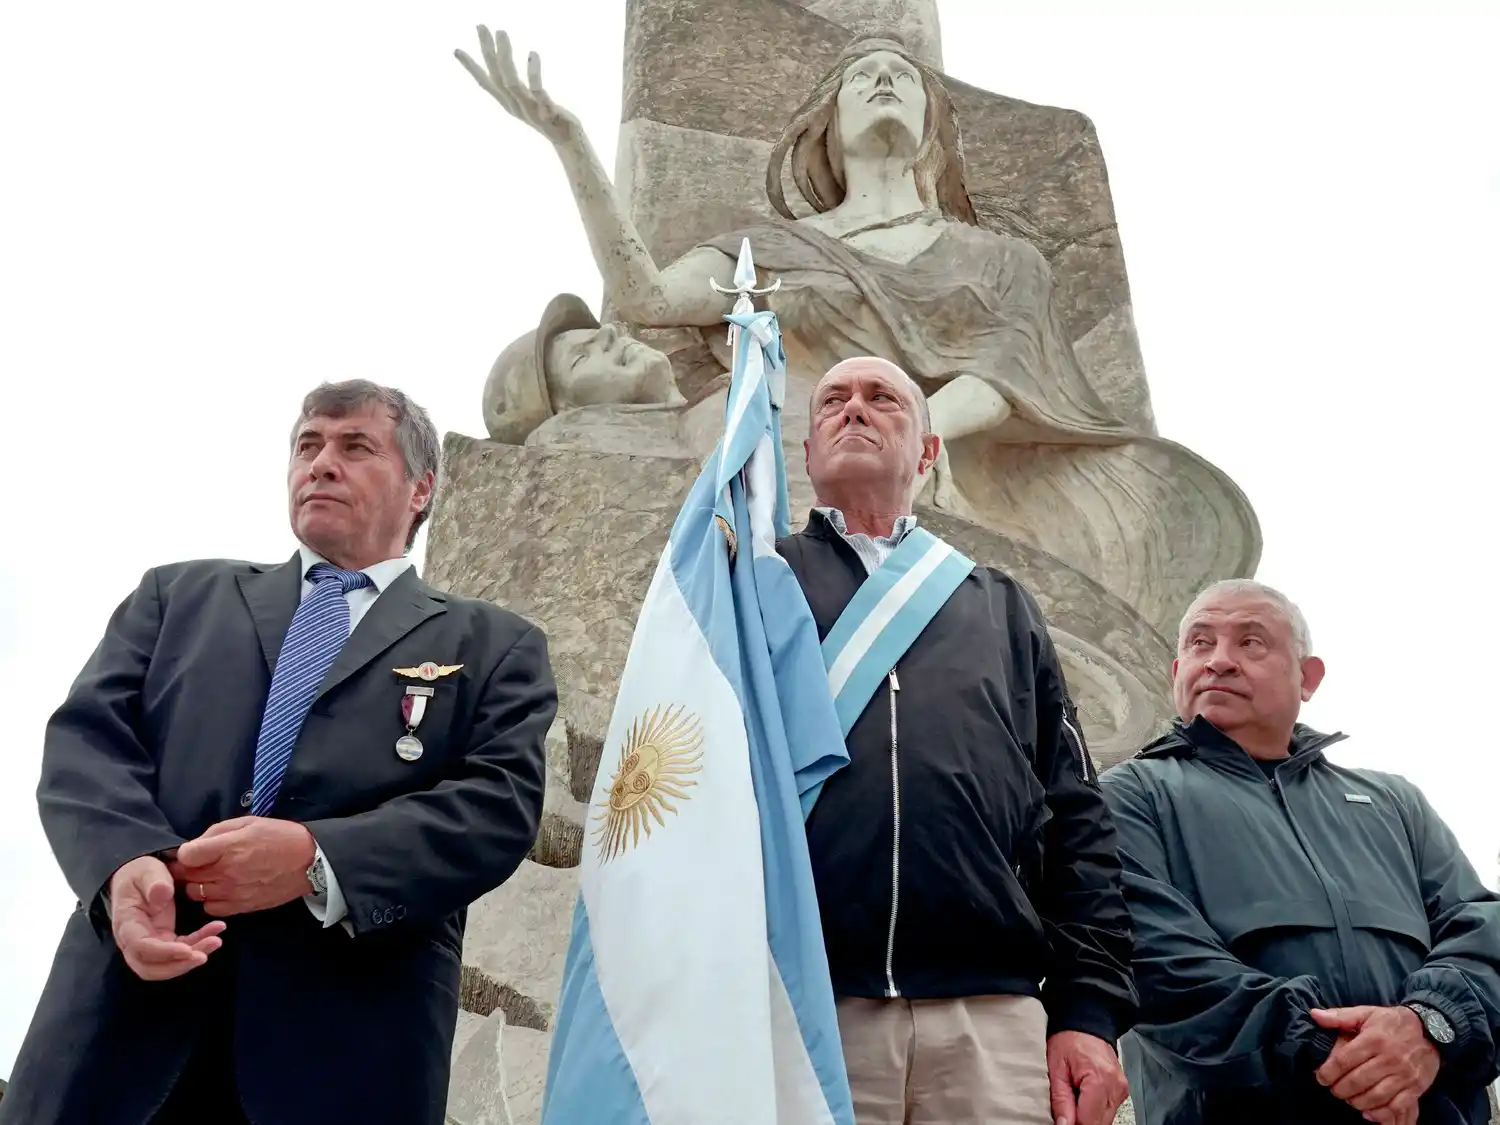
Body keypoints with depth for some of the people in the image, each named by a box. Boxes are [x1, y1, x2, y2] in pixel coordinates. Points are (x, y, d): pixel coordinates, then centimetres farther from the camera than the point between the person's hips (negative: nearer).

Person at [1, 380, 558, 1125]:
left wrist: (318, 860, -17)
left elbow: (499, 806, -1)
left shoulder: (493, 645, 13)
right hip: (128, 997, 2)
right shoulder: (181, 596, 21)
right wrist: (127, 862, -15)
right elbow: (87, 737, 7)